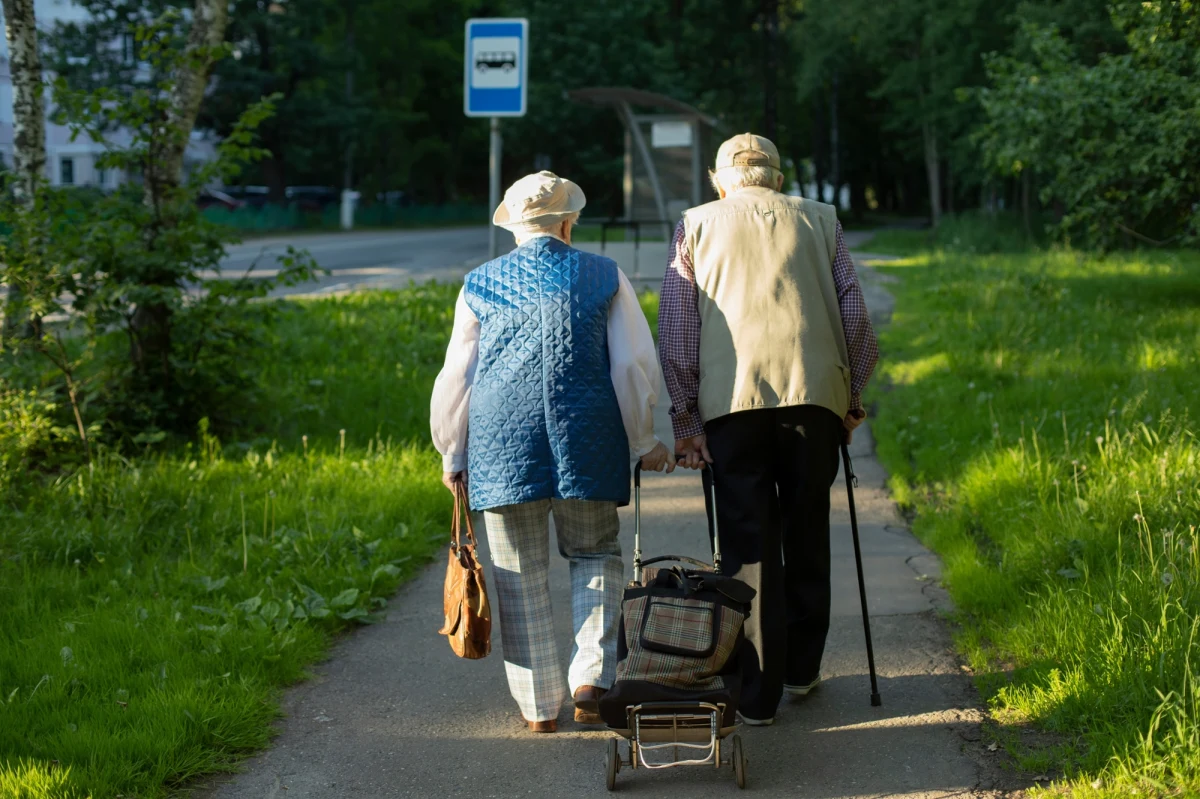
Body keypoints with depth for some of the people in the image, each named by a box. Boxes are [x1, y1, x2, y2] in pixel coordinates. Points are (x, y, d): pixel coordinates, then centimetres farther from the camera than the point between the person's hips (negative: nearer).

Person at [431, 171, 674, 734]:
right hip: (587, 441, 0)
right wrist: (643, 441, 15)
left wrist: (453, 455, 19)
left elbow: (457, 377, 9)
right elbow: (634, 364, 4)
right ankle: (590, 682, 1)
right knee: (595, 555, 16)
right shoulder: (604, 277, 5)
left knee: (521, 576, 8)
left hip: (502, 445, 0)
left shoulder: (481, 285, 7)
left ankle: (539, 706, 12)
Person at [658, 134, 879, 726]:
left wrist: (683, 419, 10)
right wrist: (852, 398, 20)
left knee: (749, 544, 3)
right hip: (814, 390, 1)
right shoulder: (820, 220, 17)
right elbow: (855, 314, 11)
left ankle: (756, 692, 6)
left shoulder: (695, 226, 14)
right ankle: (801, 668, 26)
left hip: (732, 397, -1)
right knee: (806, 534, 15)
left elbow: (674, 332, 8)